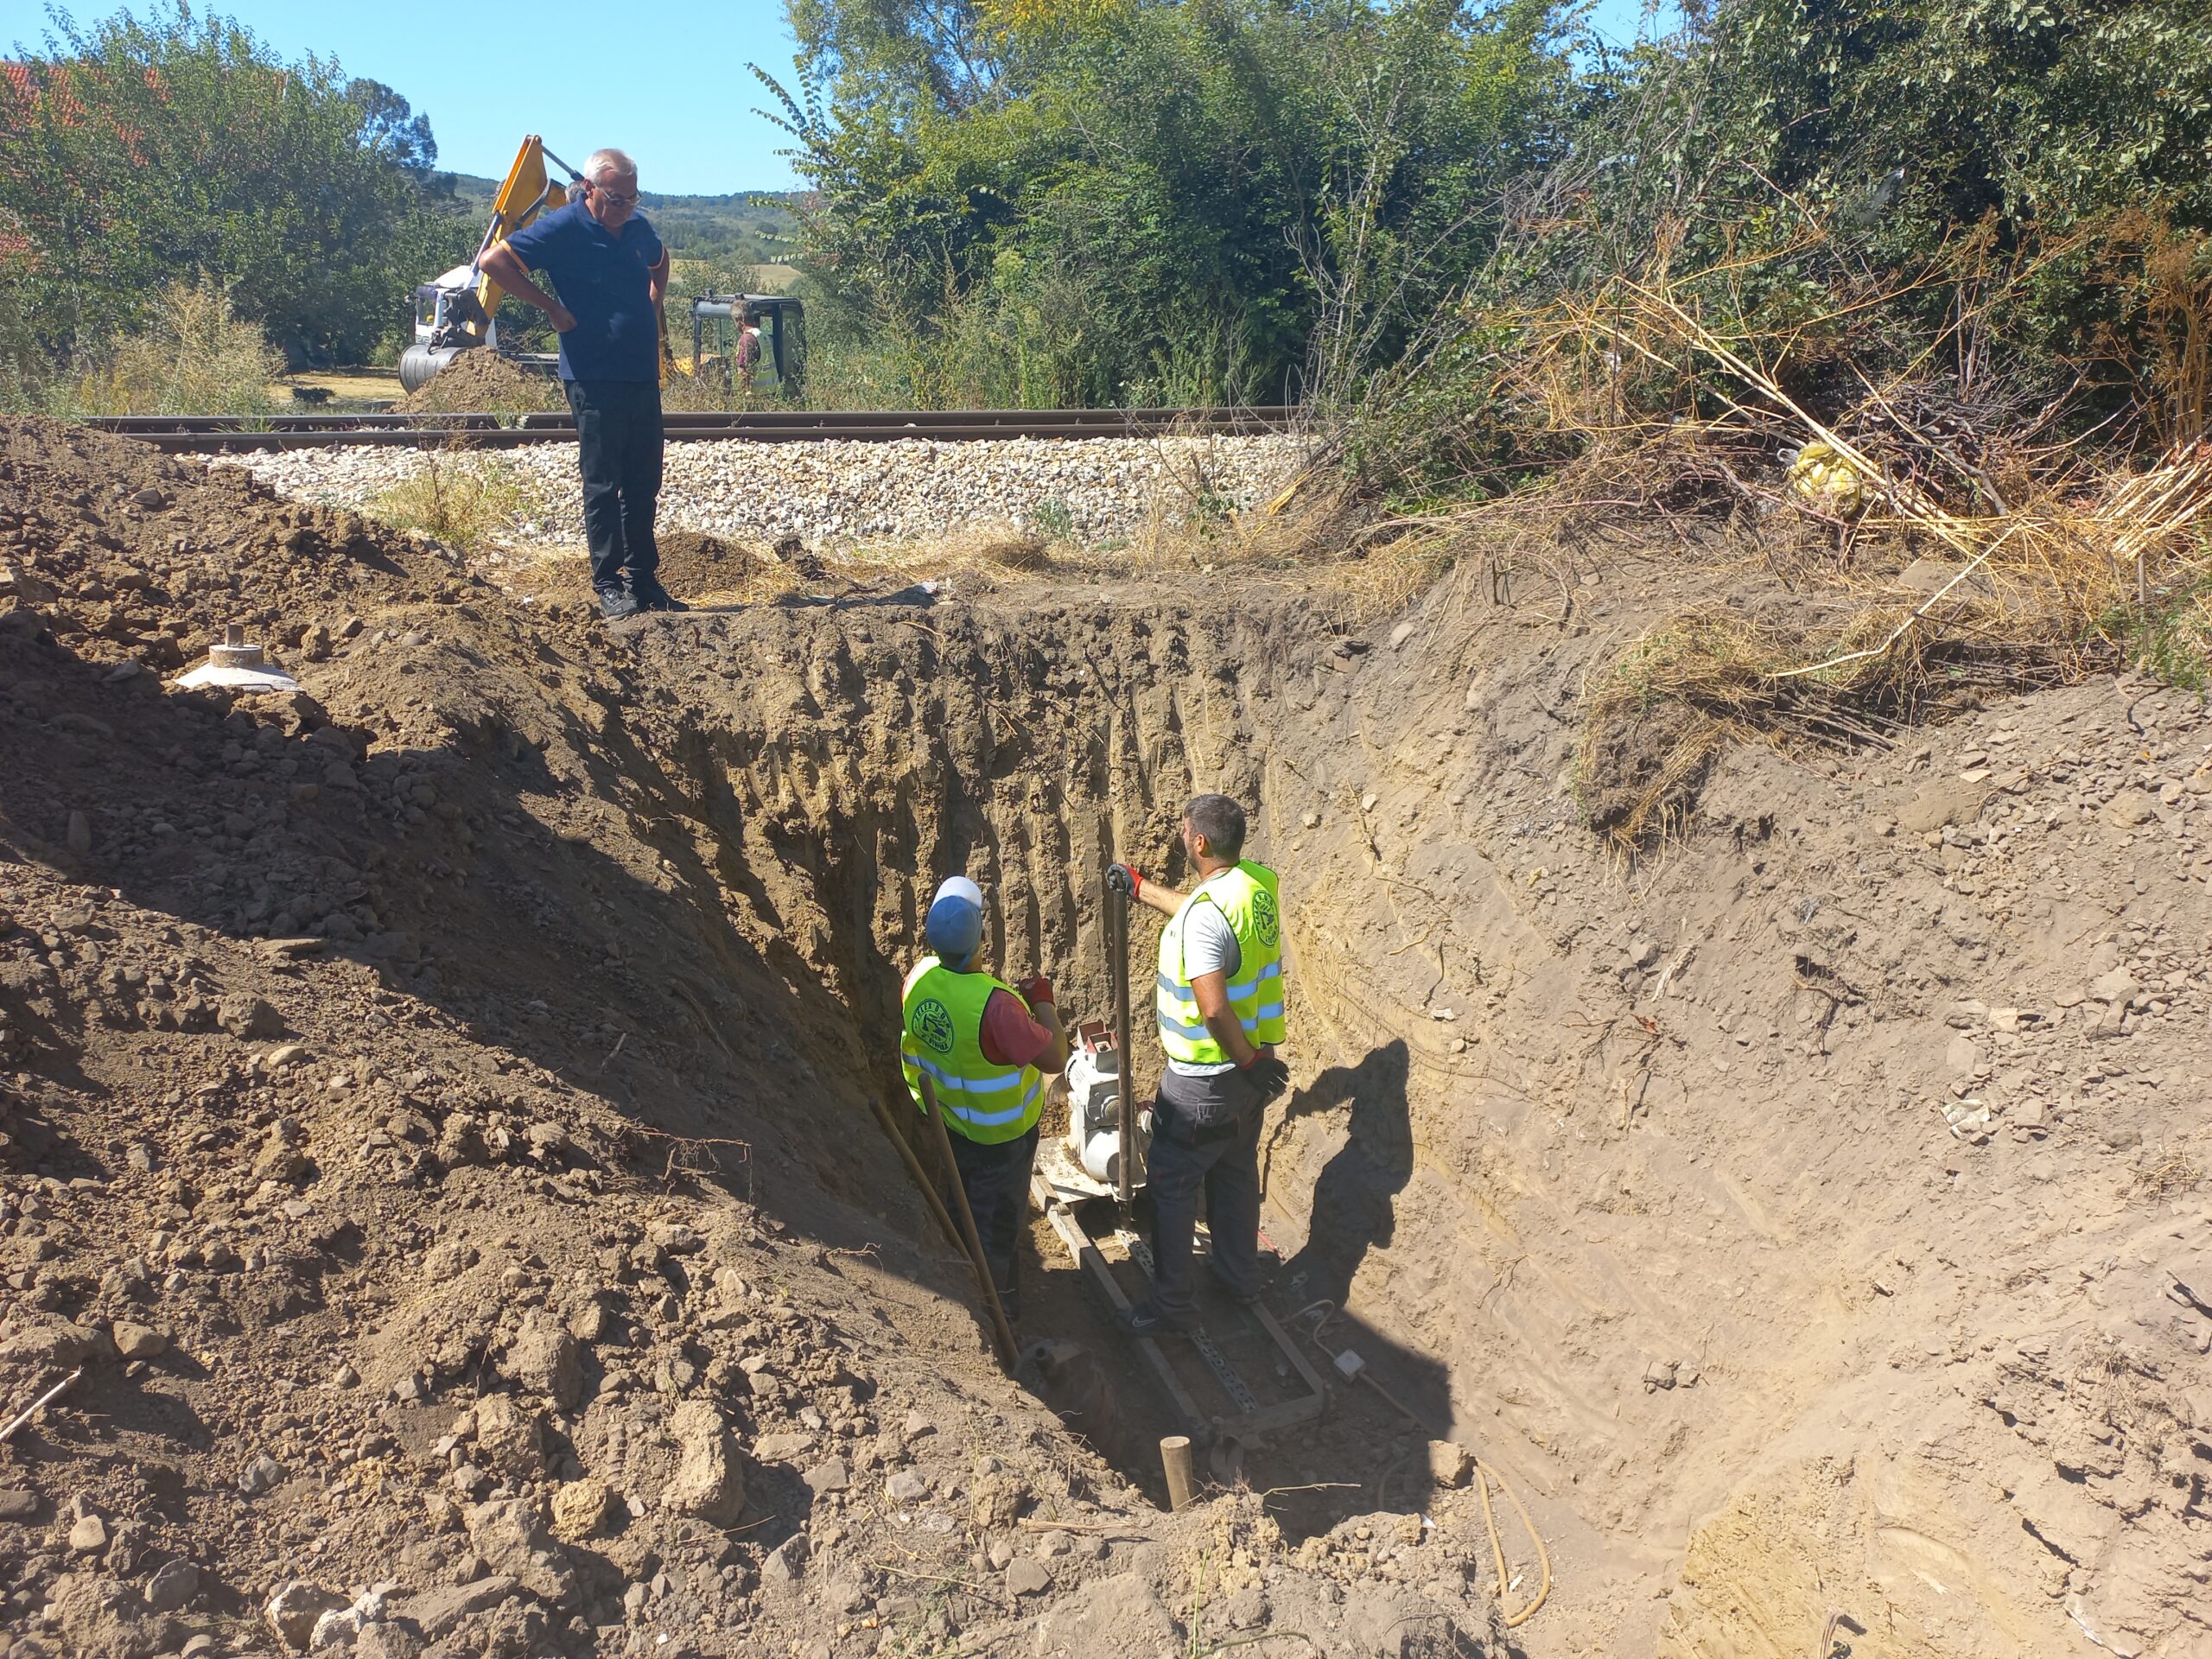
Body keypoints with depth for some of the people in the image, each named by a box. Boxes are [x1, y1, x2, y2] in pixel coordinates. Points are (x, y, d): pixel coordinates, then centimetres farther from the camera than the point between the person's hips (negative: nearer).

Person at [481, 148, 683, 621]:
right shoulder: (562, 228, -7)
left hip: (643, 376, 7)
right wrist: (552, 307, -11)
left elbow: (660, 262, 35)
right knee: (603, 485, -3)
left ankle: (644, 581, 19)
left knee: (644, 484, 10)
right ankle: (608, 586, 2)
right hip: (595, 380, -7)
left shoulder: (637, 228, 12)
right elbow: (495, 262, -10)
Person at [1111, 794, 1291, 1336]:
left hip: (1205, 1081, -8)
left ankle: (1174, 1303, 20)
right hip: (1251, 1065, 9)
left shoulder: (1204, 917, -30)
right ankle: (1240, 1276, 42)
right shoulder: (1261, 883, -3)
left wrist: (1249, 1063, -19)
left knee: (1173, 1188, 9)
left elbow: (1214, 1011, -33)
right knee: (1236, 1173, 25)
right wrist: (1140, 888, 26)